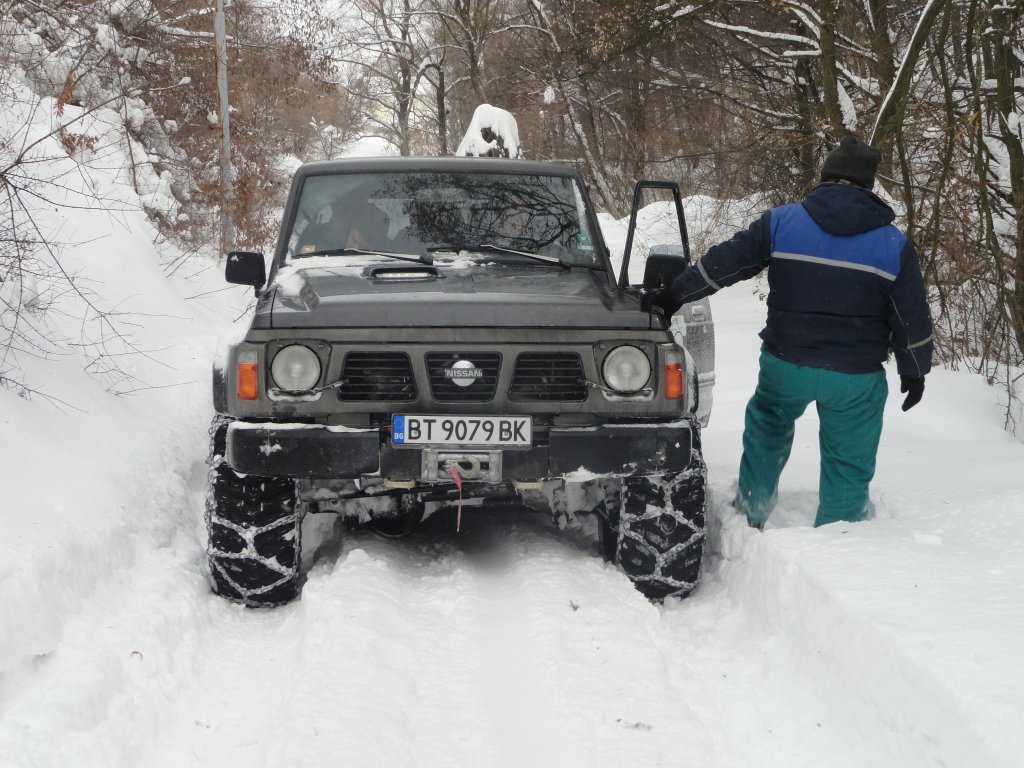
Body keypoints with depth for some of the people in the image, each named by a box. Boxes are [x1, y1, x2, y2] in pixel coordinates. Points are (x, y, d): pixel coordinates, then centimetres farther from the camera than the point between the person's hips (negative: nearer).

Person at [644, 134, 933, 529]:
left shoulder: (782, 222, -3)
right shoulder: (893, 243, -2)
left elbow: (723, 262, -2)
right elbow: (912, 316, 1)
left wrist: (674, 294, 6)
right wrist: (914, 372, 13)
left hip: (785, 364, 1)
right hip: (855, 377, -1)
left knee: (766, 428, 28)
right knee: (848, 465, 10)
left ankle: (750, 514, 34)